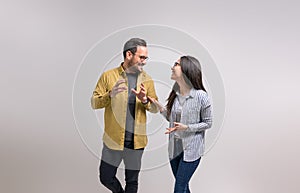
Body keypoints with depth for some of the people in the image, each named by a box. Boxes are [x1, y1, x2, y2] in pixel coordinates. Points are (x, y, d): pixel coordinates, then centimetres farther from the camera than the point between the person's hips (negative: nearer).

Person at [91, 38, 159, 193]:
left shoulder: (147, 80, 3)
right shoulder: (108, 76, -4)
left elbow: (155, 108, 5)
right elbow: (94, 103, -4)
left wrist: (145, 100, -17)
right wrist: (110, 95, -23)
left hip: (136, 141, 1)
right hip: (113, 139, -1)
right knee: (106, 178, 12)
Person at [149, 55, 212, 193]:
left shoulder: (200, 96, -18)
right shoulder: (175, 93, 1)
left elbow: (208, 123, -9)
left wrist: (186, 127, -21)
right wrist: (159, 107, -6)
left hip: (191, 149, -6)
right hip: (174, 147, 6)